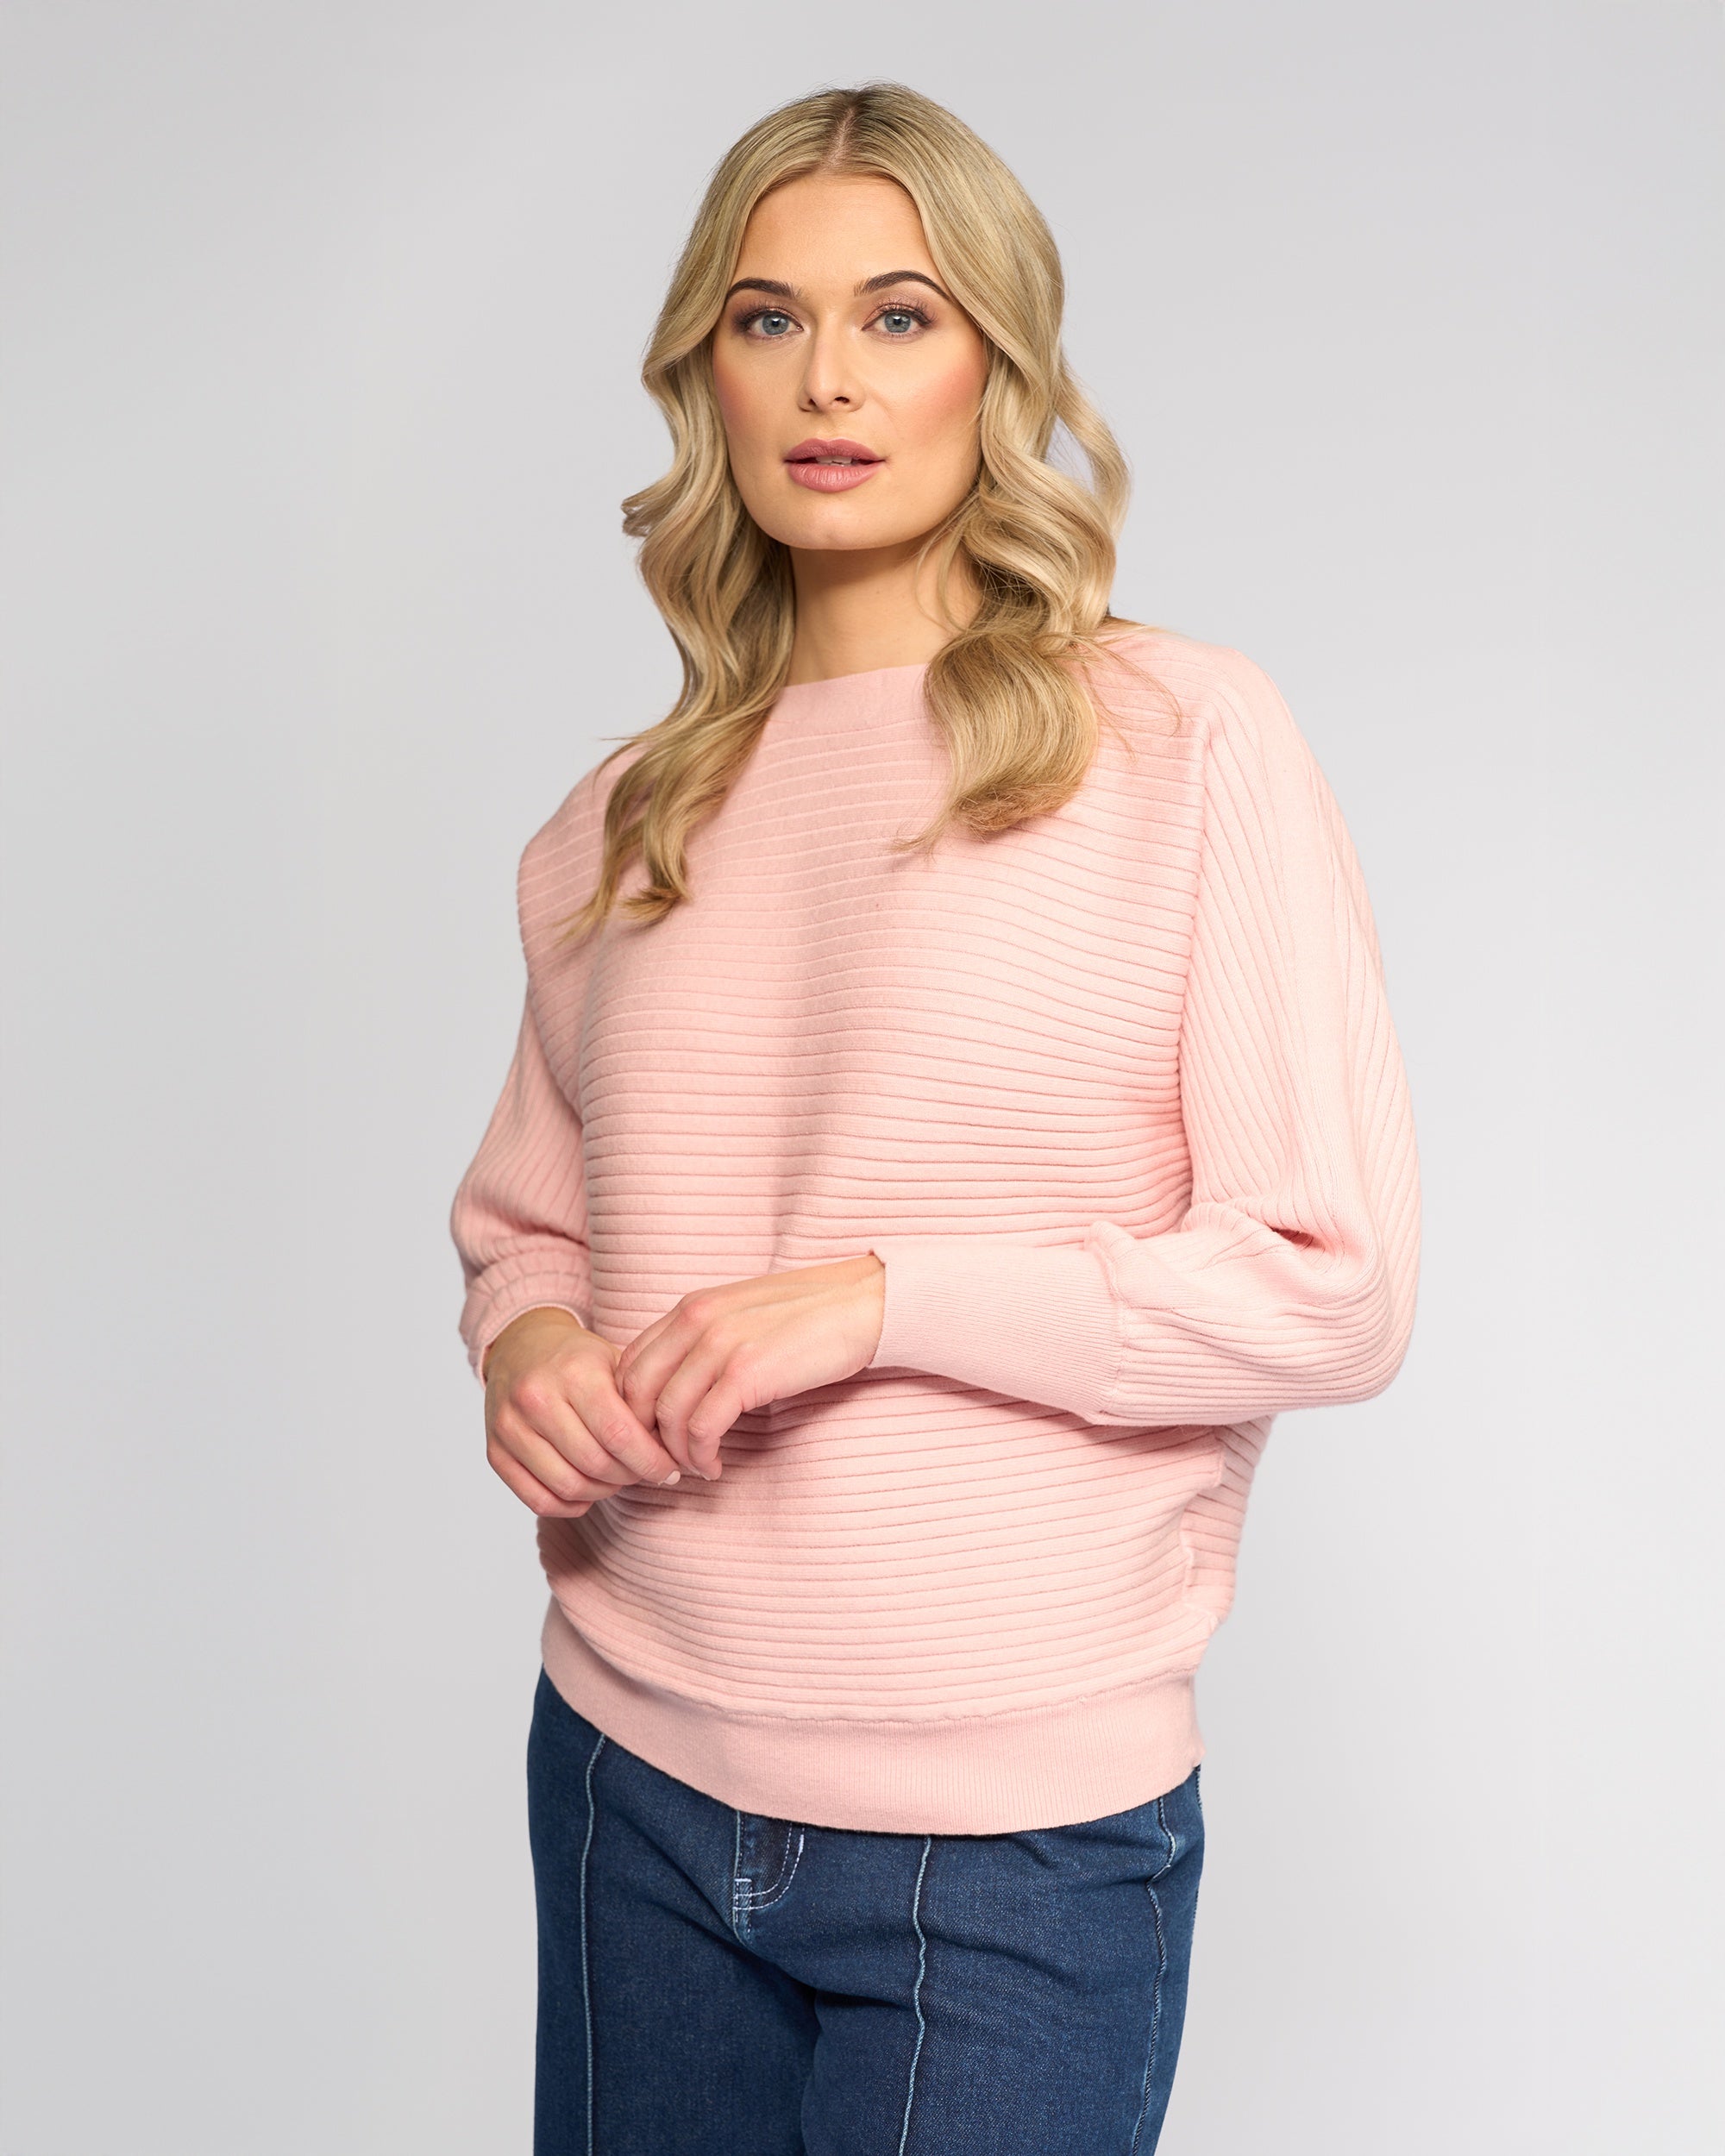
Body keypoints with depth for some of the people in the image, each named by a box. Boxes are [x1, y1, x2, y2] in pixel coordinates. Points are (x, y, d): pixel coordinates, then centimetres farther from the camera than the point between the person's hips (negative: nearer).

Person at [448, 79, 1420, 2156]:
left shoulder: (1182, 743, -7)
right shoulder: (625, 820, 7)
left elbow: (1335, 1287, -10)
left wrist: (883, 1298, -18)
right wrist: (528, 1342, -5)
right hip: (631, 1776, 4)